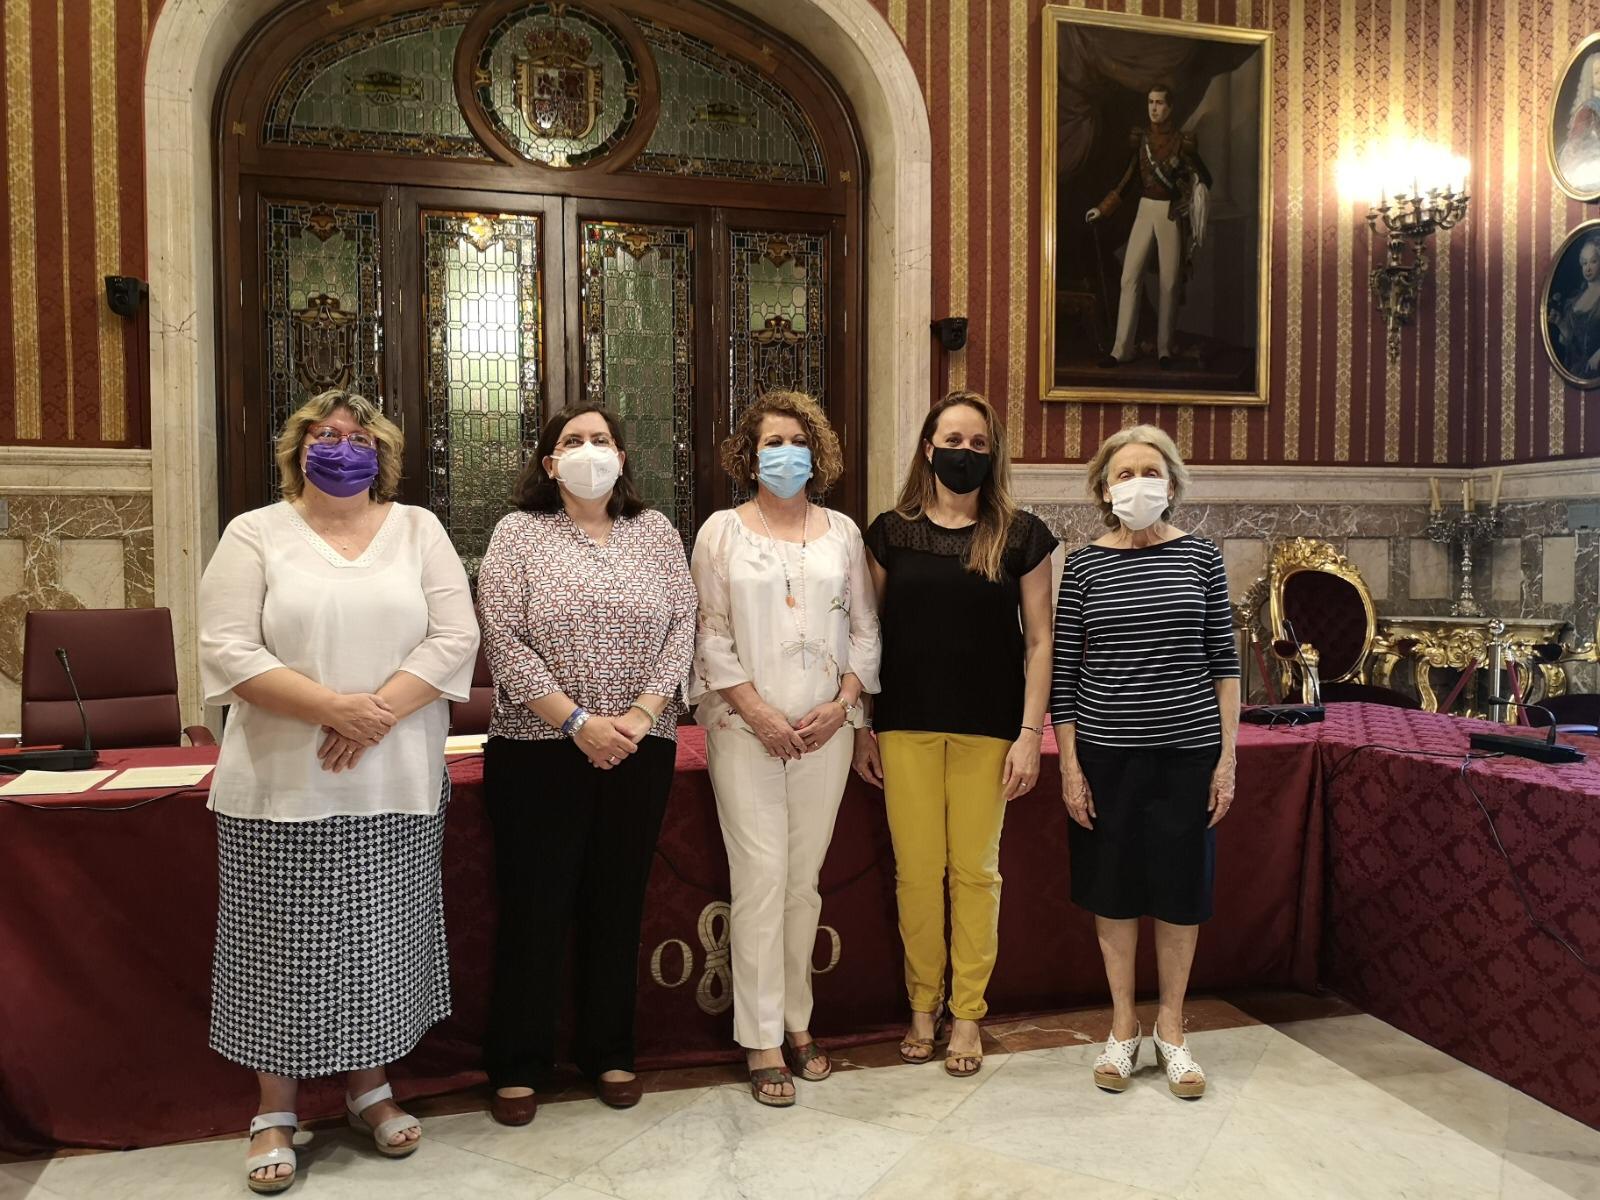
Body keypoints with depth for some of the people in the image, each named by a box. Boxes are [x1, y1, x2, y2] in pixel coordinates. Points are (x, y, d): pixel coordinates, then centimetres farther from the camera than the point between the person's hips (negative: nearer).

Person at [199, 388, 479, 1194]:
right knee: (284, 945, 6)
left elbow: (454, 637, -3)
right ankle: (274, 1112, 23)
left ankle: (370, 1088, 29)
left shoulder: (419, 529, 6)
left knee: (379, 940, 11)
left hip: (397, 786, 2)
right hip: (283, 786, -1)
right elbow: (227, 651, -8)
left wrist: (377, 715, -15)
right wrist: (332, 708, -19)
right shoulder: (254, 534, 2)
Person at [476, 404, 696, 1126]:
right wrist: (577, 723, -15)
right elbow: (504, 641, -8)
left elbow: (683, 626, 3)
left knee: (619, 903, 11)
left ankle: (610, 1053, 27)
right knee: (534, 908, 4)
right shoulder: (518, 533, 0)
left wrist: (642, 714, -10)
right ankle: (518, 1066, 21)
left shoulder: (656, 532, 9)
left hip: (639, 751, 3)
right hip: (540, 749, -2)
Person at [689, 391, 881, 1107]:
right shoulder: (723, 530, 3)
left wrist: (841, 702, -4)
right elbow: (710, 633, -2)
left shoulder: (842, 532, 10)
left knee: (804, 880, 9)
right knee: (760, 879, -3)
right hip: (746, 727, -2)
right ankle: (761, 1041, 8)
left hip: (824, 728, 3)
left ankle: (795, 1020, 23)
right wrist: (758, 711, -11)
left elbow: (864, 627, 9)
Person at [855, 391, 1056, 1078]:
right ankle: (922, 1006, 24)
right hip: (907, 724, 1)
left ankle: (967, 1013, 22)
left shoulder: (1020, 534, 1)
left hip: (988, 727, -1)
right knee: (916, 868, 6)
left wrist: (1030, 733, -5)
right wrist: (860, 726, 3)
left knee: (976, 870, 7)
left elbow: (1038, 640, 1)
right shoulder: (891, 532, 4)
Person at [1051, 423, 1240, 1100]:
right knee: (1113, 891, 10)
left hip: (1188, 748, 1)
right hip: (1106, 751, 0)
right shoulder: (1084, 565, -1)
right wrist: (1069, 765, -3)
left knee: (1181, 892, 10)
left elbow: (1224, 661, 3)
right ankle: (1122, 1027, 29)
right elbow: (1063, 671, 0)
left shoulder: (1200, 557, 0)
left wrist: (1227, 755, -1)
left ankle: (1171, 1030, 29)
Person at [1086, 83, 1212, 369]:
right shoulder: (1140, 138, 6)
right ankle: (1122, 348, -4)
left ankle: (1164, 349, 8)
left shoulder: (1181, 142, -3)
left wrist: (1200, 187, -22)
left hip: (1171, 214, -3)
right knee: (1129, 278, -6)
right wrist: (1102, 209, 8)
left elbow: (1204, 177, 0)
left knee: (1169, 282, 0)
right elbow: (1128, 179, 12)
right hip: (1145, 210, 3)